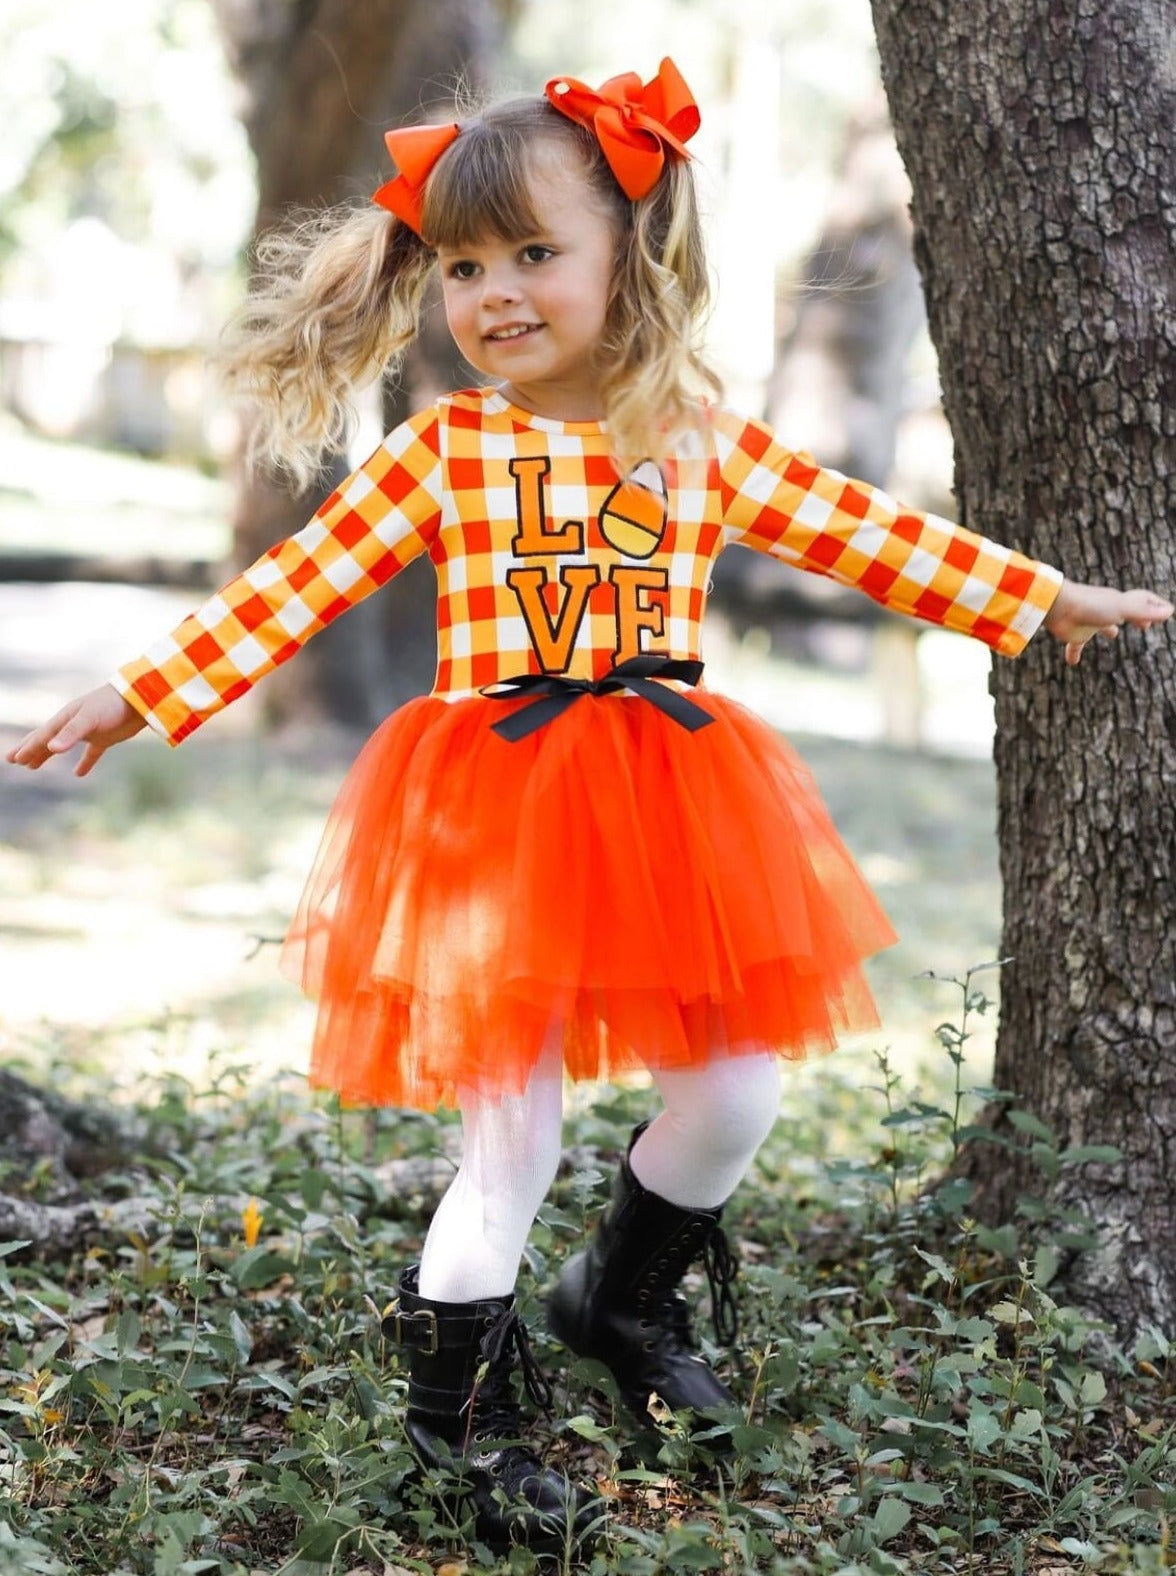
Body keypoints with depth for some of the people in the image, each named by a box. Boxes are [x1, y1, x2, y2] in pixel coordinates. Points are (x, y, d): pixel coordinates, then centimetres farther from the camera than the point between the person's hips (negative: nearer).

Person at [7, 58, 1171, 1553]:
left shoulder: (705, 439, 4)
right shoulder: (442, 449, -2)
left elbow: (866, 533, 10)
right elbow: (297, 585, -2)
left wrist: (1048, 597, 12)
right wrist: (136, 696, -7)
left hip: (668, 799, 3)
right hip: (496, 803, -3)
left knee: (739, 1088, 7)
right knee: (511, 1134, 0)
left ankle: (621, 1294, 36)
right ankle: (457, 1406, 21)